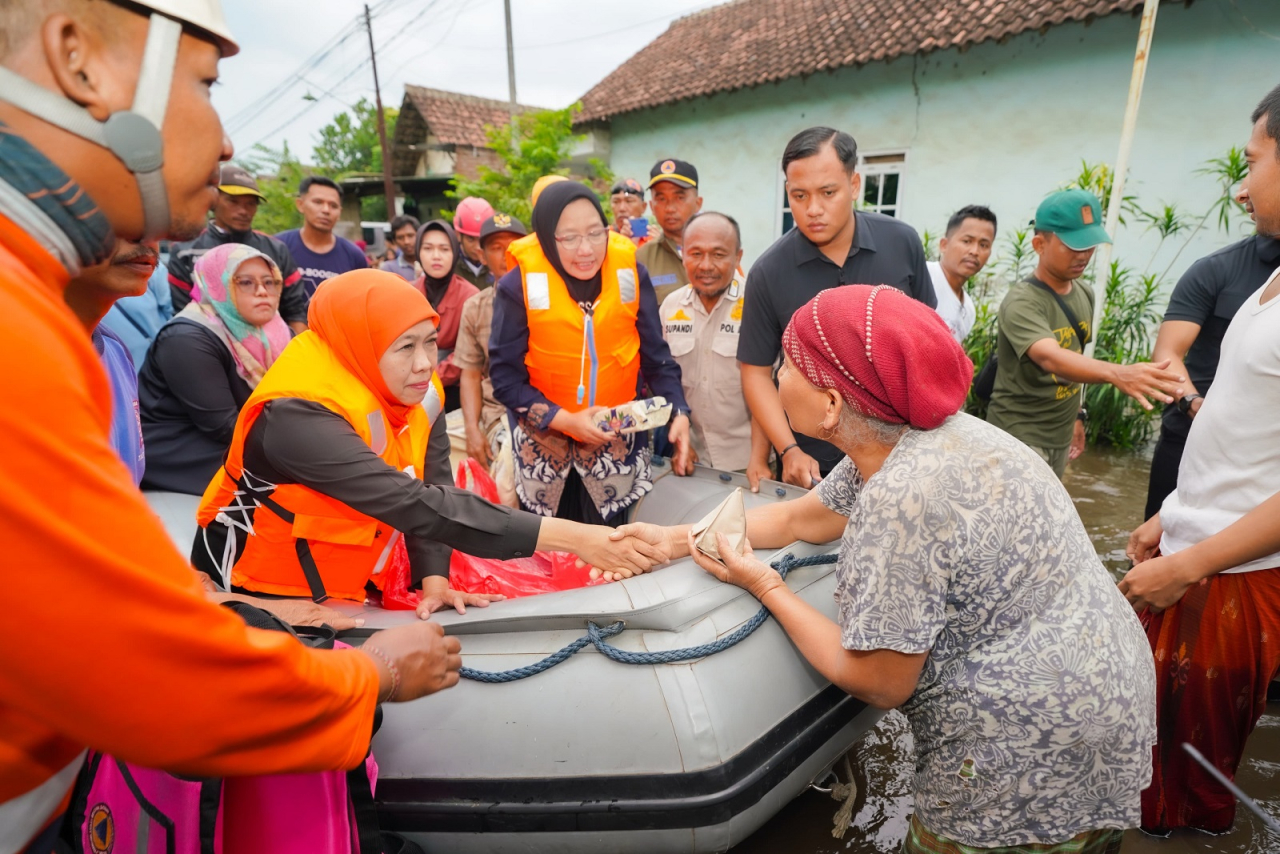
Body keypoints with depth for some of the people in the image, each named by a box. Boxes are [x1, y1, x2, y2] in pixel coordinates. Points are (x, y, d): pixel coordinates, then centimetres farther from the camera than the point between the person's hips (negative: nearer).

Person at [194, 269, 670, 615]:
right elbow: (417, 506, -41)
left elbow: (431, 489, -9)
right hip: (255, 593, -5)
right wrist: (569, 537, -44)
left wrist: (434, 579, -26)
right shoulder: (300, 413, -32)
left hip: (345, 586, 6)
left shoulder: (418, 393, -10)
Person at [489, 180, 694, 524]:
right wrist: (565, 420, -24)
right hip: (544, 443, -1)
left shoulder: (630, 273, -10)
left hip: (618, 443, 1)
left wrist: (678, 413, -18)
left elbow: (655, 357, -4)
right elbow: (505, 376, -13)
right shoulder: (519, 284, -17)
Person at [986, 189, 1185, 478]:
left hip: (1060, 437, 8)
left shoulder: (1085, 294, 6)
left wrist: (1076, 414, 17)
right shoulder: (1021, 302, -20)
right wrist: (1116, 373, -51)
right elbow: (1050, 358, -37)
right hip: (1019, 436, -8)